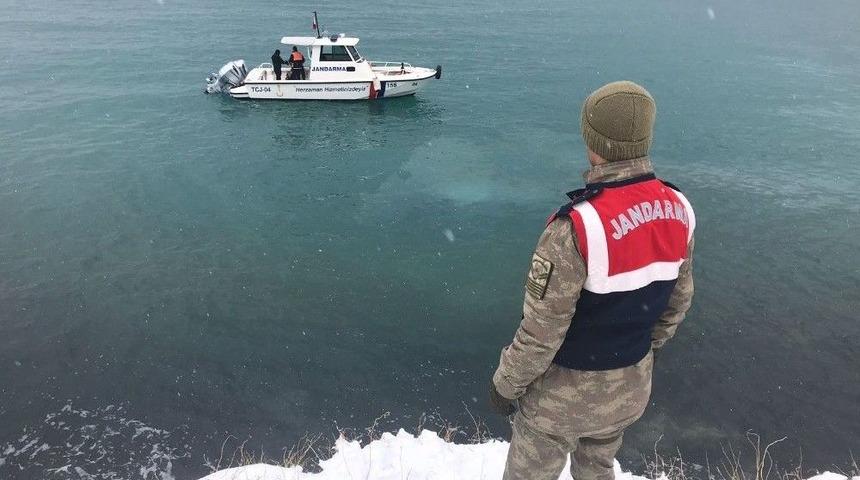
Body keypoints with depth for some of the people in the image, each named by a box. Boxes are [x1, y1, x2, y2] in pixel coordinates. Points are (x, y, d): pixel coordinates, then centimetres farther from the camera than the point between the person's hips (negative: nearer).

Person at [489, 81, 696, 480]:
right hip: (633, 386, 6)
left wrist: (505, 383, -8)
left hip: (568, 390, -6)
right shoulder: (677, 209, -10)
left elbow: (541, 331, -25)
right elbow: (678, 300, 4)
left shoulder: (577, 226, -33)